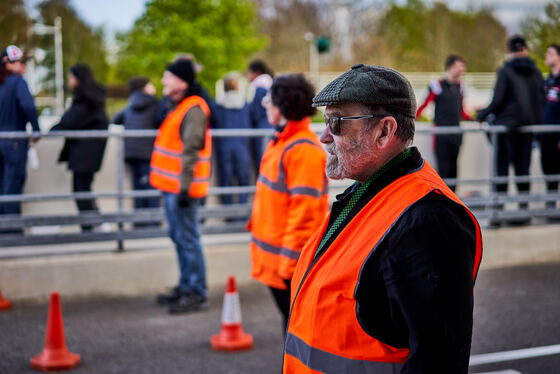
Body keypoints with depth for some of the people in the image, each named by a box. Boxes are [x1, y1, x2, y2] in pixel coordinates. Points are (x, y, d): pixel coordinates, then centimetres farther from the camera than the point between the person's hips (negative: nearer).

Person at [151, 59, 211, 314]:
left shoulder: (193, 110, -16)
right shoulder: (179, 106, 16)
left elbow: (191, 151, -21)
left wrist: (184, 187, -24)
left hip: (182, 188, -10)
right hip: (172, 185, 10)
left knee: (187, 238, -5)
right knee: (178, 236, 17)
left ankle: (197, 293, 1)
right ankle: (185, 287, 27)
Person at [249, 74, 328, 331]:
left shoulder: (304, 150, -20)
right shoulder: (281, 142, 11)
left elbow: (304, 212, -22)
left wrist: (290, 262, -21)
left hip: (292, 262, -10)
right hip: (276, 261, 10)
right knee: (291, 322, 19)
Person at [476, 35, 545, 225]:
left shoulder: (505, 71, -10)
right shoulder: (535, 72, 4)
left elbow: (498, 100, -12)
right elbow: (541, 99, 7)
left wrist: (483, 114, 3)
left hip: (507, 124, -4)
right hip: (528, 125, 4)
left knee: (502, 167, -1)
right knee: (522, 167, 10)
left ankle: (498, 211, -4)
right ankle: (523, 208, 12)